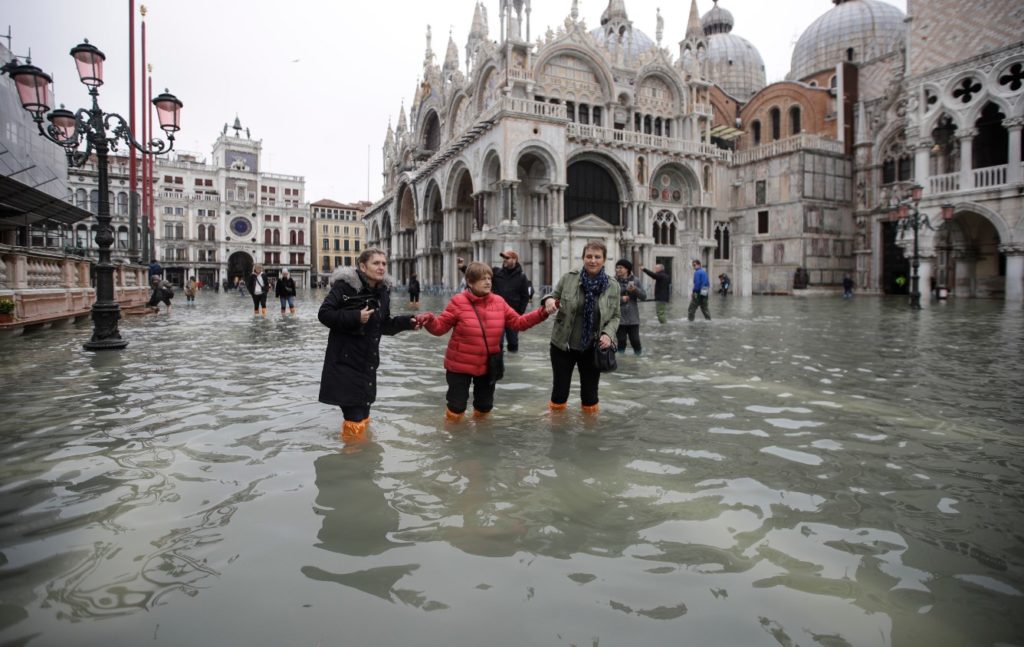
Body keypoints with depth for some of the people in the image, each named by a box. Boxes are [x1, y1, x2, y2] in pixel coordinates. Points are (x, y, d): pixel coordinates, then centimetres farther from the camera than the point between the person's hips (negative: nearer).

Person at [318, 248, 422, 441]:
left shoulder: (383, 290, 5)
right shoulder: (345, 285, -14)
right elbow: (324, 314, -15)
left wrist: (406, 323, -3)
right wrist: (356, 317, -24)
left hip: (367, 360, 6)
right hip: (345, 360, -6)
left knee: (362, 411, 18)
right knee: (355, 416, -3)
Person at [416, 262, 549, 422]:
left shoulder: (499, 302, -2)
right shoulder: (458, 302, -14)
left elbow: (517, 322, 2)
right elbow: (441, 326, -12)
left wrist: (542, 313, -7)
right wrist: (429, 320, -34)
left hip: (488, 365, 4)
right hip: (460, 365, -4)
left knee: (485, 405, 20)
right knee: (457, 405, 5)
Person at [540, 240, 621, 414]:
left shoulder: (612, 287, -4)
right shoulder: (568, 278, -8)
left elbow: (616, 316, 4)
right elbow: (553, 296, 5)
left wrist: (608, 334, -14)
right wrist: (548, 300, -20)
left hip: (593, 349, 1)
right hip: (563, 345, -1)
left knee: (590, 392, 14)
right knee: (559, 390, 10)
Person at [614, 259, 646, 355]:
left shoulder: (634, 280, 4)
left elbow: (644, 296, 0)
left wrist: (635, 289, -16)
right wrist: (620, 299, -17)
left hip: (633, 318, 2)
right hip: (619, 318, -1)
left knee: (635, 341, 6)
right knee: (621, 342, 4)